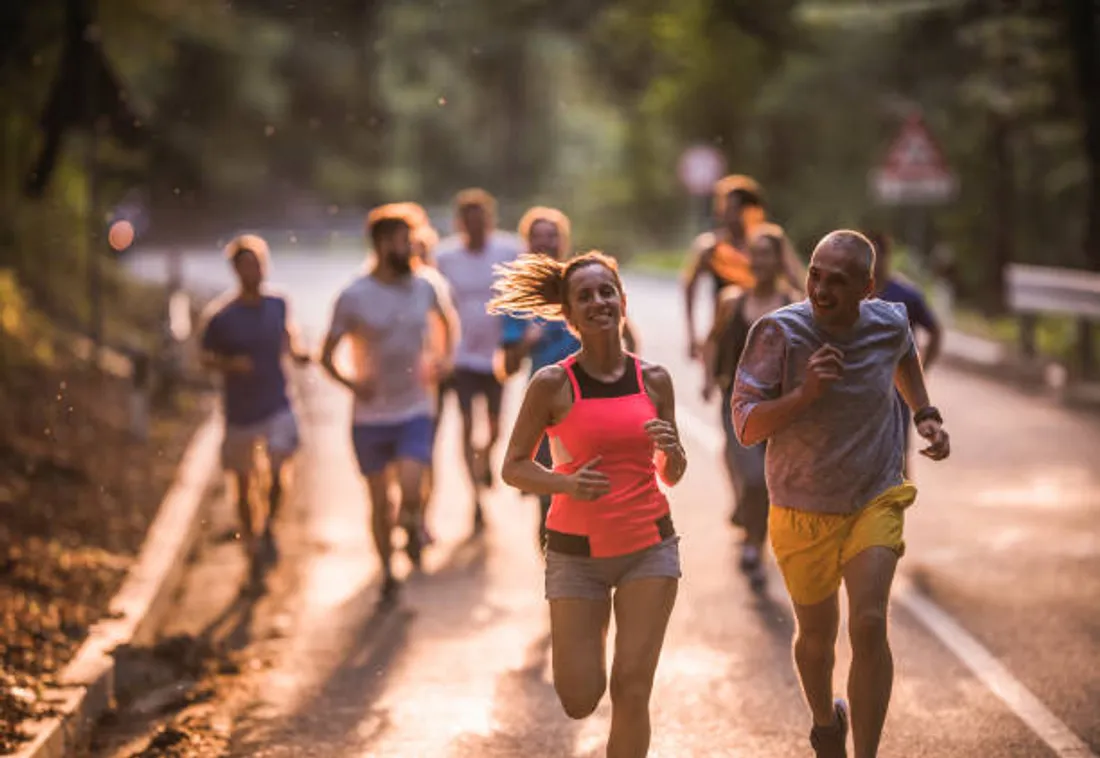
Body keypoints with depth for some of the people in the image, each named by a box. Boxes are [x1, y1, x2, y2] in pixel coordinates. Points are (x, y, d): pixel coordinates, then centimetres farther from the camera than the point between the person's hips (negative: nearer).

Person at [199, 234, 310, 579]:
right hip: (239, 412, -1)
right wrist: (229, 364, -22)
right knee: (243, 483, 10)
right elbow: (206, 358, -2)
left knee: (279, 470, -17)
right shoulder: (219, 315, -11)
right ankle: (252, 546, 29)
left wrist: (298, 351, -7)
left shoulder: (278, 304, -3)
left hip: (277, 406, 1)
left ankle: (269, 527, 10)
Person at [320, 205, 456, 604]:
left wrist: (444, 358, 8)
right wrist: (350, 382, -21)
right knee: (379, 501, 8)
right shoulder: (353, 297, -9)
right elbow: (327, 355, -4)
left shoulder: (422, 287, 1)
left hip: (415, 410, 1)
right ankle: (388, 573, 26)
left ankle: (411, 527, 18)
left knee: (410, 493, -16)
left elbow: (446, 318, 23)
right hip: (370, 416, -1)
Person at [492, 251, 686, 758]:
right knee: (580, 701, 0)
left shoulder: (653, 379, 1)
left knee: (632, 691, -6)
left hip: (649, 548, 2)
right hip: (577, 553, -2)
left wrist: (672, 451, -13)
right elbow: (513, 468, -4)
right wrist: (567, 483, -22)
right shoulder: (552, 384, -8)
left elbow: (672, 475, 10)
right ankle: (586, 641, 36)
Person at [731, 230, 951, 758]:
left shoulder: (889, 323, -10)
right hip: (803, 513, -1)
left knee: (868, 626, -18)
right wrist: (805, 392, -35)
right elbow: (747, 426, -20)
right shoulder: (778, 332, -21)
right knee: (817, 636, 15)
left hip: (875, 502, 1)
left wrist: (925, 415, 5)